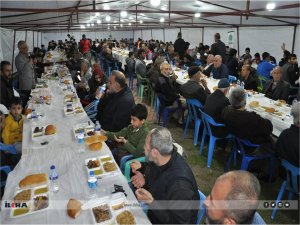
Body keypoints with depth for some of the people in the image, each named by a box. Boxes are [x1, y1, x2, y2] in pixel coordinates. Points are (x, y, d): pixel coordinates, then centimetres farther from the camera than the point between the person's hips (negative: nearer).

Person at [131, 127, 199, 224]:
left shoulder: (179, 183, -33)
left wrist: (150, 202, -32)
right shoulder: (156, 161, -12)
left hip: (167, 220, -6)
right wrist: (144, 180, -16)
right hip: (153, 212, 6)